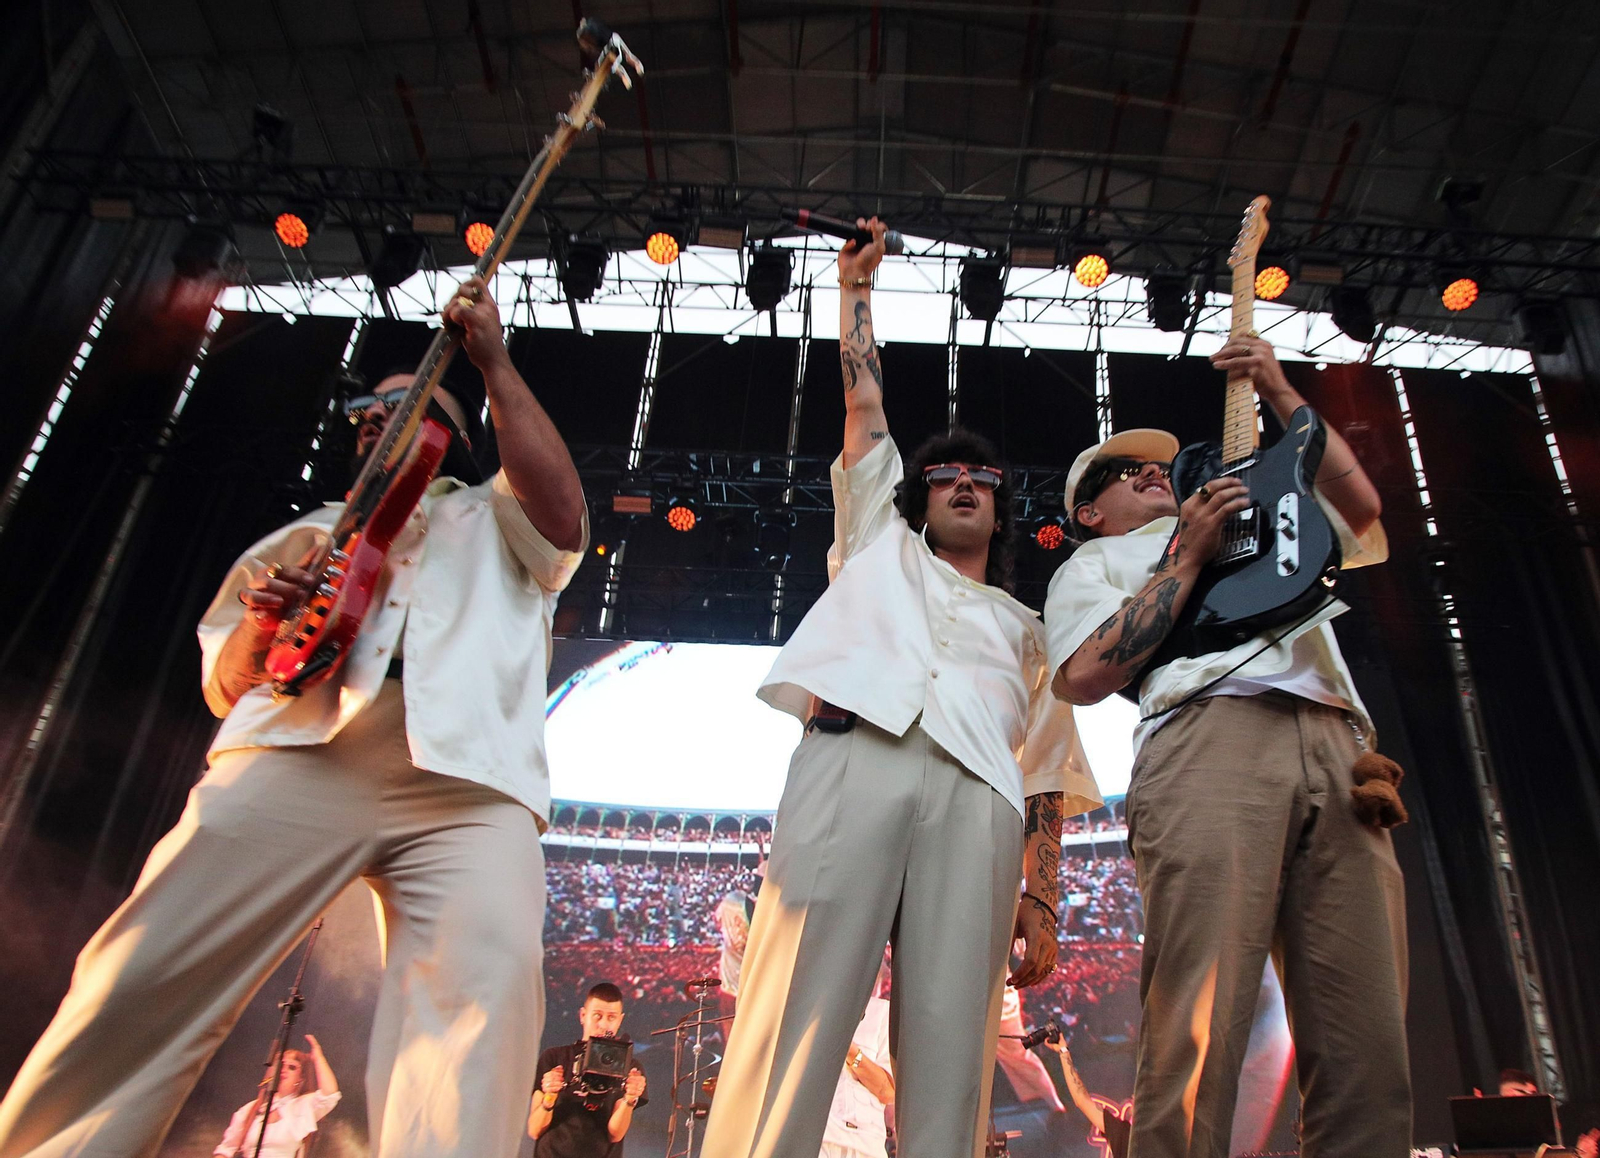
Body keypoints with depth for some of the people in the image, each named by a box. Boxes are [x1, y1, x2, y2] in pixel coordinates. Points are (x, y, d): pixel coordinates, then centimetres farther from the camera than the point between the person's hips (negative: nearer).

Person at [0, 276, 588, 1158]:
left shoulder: (492, 521, 30)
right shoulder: (307, 534, 33)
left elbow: (563, 520, 4)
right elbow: (223, 690, 27)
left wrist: (494, 367, 7)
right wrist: (262, 622, 2)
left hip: (468, 782, -1)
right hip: (295, 754, 2)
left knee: (487, 986, -26)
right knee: (143, 979, -11)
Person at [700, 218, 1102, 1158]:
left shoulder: (1025, 629, 34)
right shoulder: (882, 546, 34)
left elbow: (1049, 769, 23)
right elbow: (864, 397, 34)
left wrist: (1043, 896, 10)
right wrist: (858, 282, 42)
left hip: (977, 795, 2)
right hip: (854, 756, -1)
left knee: (953, 1043, -11)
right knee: (796, 1016, -16)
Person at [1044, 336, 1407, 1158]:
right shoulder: (1095, 561, 23)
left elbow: (1360, 505, 30)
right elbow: (1083, 677, 4)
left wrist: (1279, 394, 27)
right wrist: (1190, 555, 4)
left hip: (1337, 751, 5)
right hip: (1212, 740, -5)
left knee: (1367, 1049, -5)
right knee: (1197, 1034, -19)